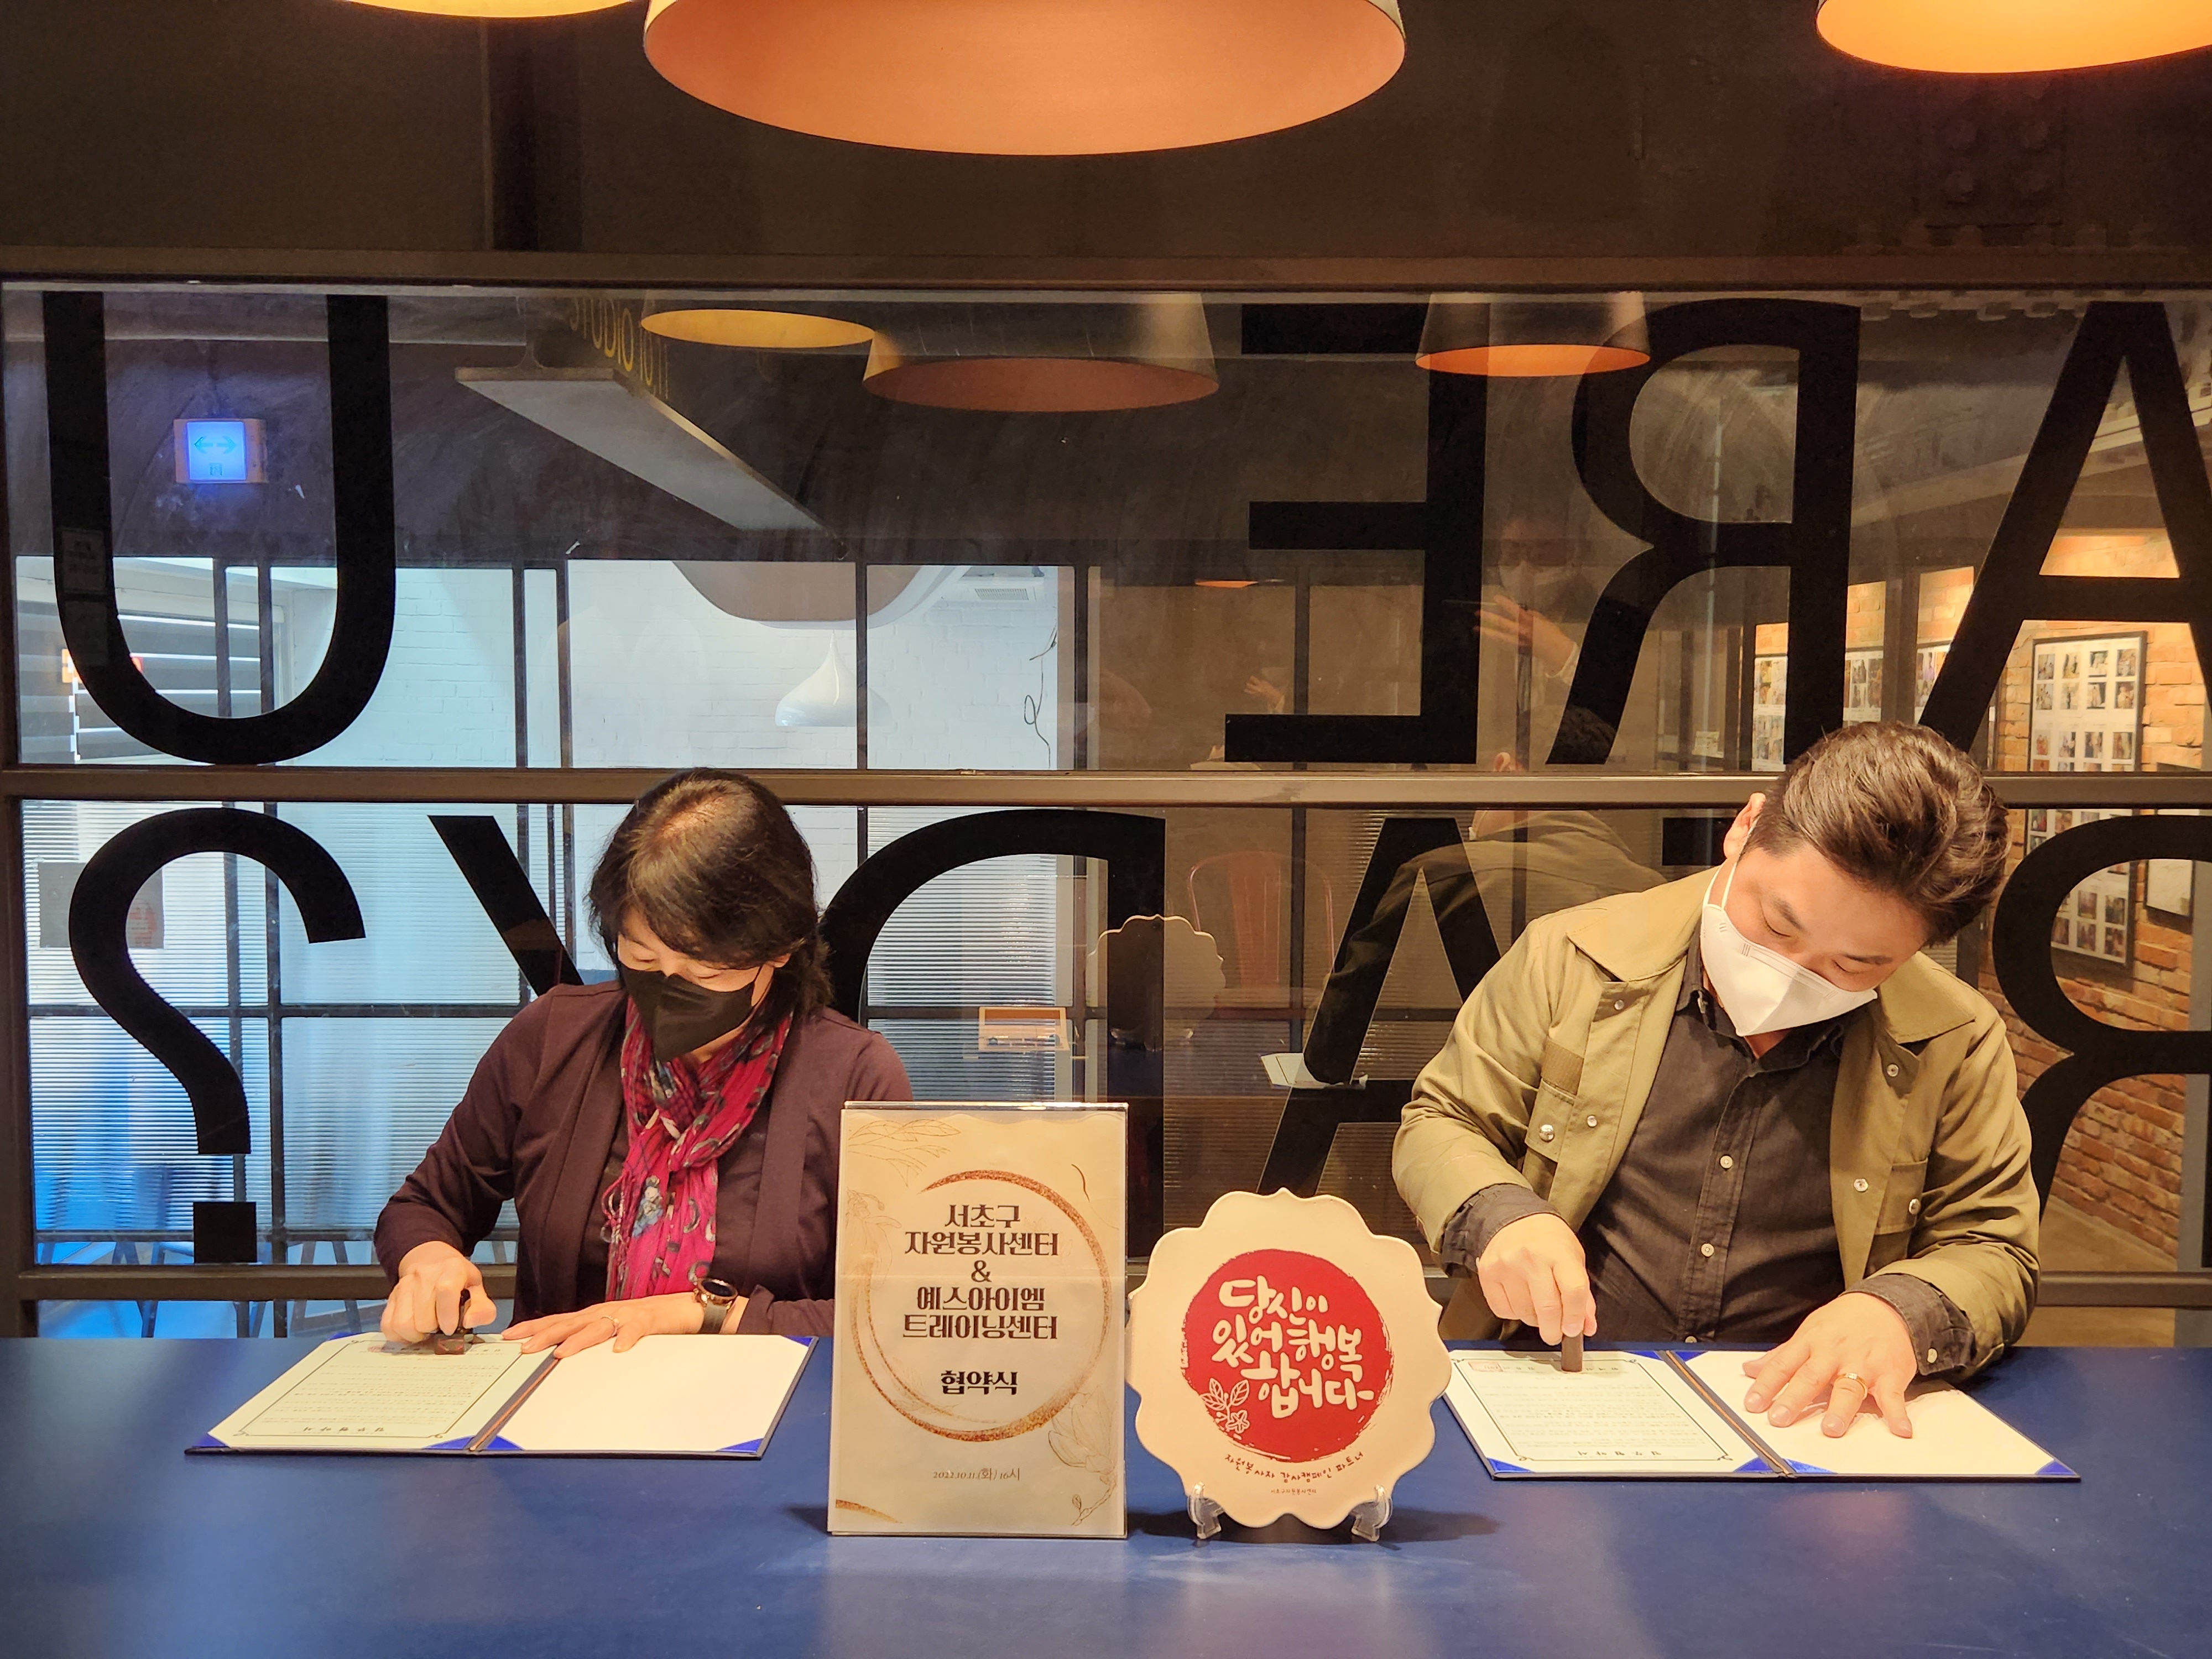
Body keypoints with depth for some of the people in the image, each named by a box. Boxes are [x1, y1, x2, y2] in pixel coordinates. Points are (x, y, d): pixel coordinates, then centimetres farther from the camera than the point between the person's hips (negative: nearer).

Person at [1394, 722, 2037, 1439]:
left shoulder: (1954, 1045, 0)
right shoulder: (1572, 960, -2)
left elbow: (1994, 1253, 7)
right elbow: (1439, 1125, 6)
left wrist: (1900, 1311, -15)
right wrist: (1499, 1214, -15)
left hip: (1800, 1422, 1)